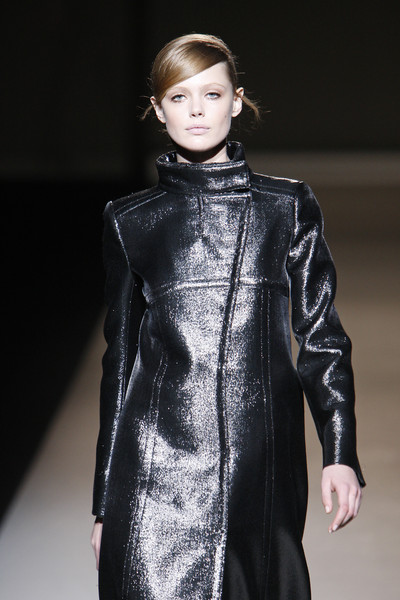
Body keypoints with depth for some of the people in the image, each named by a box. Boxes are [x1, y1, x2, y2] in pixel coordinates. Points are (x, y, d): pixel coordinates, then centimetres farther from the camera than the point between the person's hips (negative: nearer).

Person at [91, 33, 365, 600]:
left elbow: (321, 335, 7)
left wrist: (340, 453, -5)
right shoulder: (130, 220, 9)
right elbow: (119, 356, 13)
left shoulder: (288, 207, 8)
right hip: (158, 465, 0)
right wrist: (106, 502, 12)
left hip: (264, 466, 0)